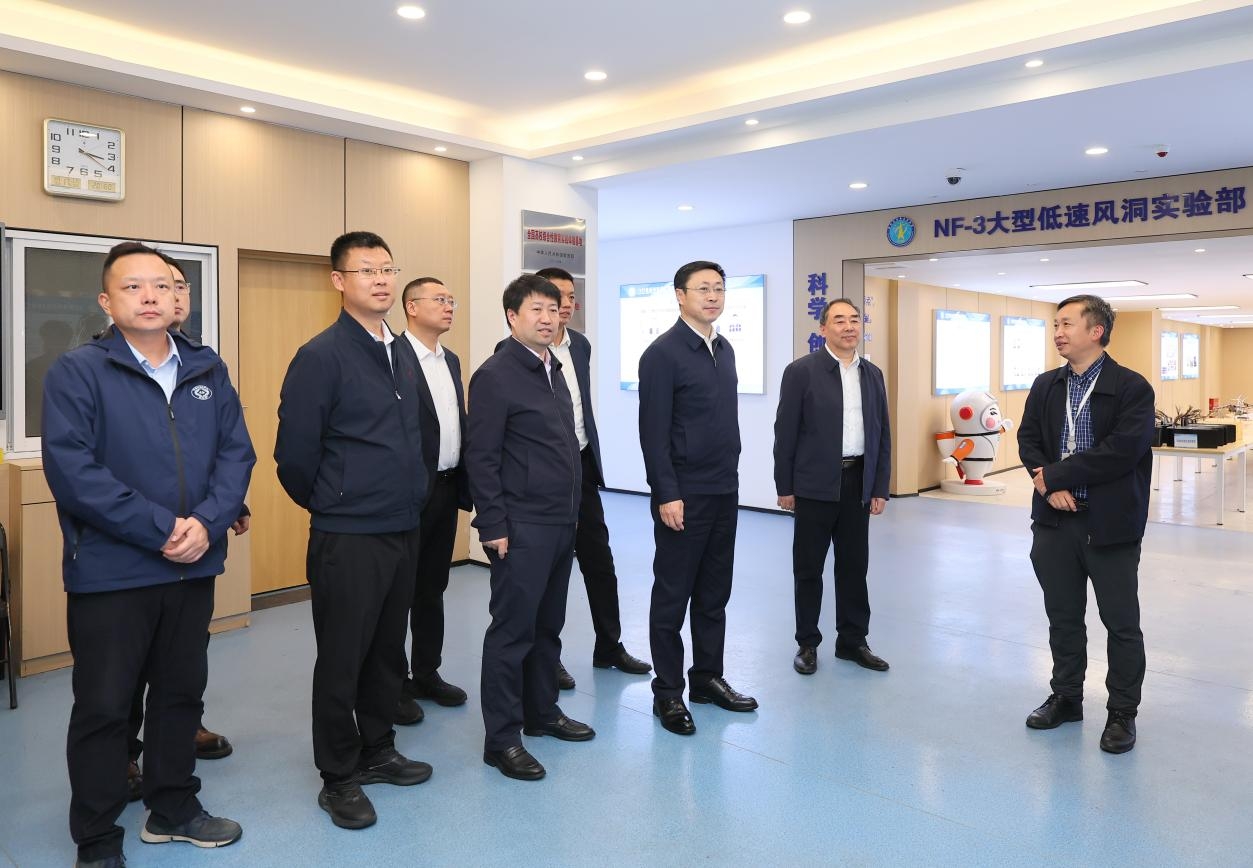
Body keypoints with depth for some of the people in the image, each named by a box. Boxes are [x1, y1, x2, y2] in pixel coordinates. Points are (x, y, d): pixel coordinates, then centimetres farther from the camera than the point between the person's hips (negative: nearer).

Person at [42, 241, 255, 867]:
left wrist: (207, 522, -15)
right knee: (103, 707, 7)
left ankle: (173, 809, 35)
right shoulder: (77, 372, -7)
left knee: (182, 692, 17)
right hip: (109, 573, -4)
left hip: (194, 567, 5)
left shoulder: (207, 370, 6)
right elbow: (71, 469, -17)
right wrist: (160, 530, -20)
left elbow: (236, 453, 2)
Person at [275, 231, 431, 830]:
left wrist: (411, 496, 15)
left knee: (387, 651, 17)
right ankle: (338, 778, 23)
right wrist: (329, 506, 2)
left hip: (404, 530, 6)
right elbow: (294, 453, -12)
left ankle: (377, 751, 35)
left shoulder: (404, 352, 8)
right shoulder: (321, 356, -13)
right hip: (347, 536, -6)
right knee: (342, 658, 7)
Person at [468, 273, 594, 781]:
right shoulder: (495, 376, -11)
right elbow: (481, 459, -14)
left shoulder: (554, 370, 13)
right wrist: (493, 526, -16)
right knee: (512, 631, 1)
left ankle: (542, 713, 32)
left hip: (561, 524, 8)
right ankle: (501, 739, 12)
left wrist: (571, 511, 15)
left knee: (547, 627, 17)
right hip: (521, 528, -8)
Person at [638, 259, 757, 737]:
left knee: (714, 593, 15)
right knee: (673, 595, 4)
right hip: (683, 495, -7)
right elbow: (653, 431, -15)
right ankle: (668, 693, 16)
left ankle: (707, 677, 28)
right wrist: (666, 495, -18)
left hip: (725, 491, 7)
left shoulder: (724, 349, 12)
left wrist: (730, 473, 13)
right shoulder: (663, 353, -11)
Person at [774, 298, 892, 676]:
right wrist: (784, 486, -7)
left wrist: (880, 487, 6)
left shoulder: (873, 374, 9)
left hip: (858, 483, 4)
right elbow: (785, 433, -6)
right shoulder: (801, 371, -6)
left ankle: (852, 640, 24)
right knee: (808, 567, 6)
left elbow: (882, 435, 10)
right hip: (815, 485, -4)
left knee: (854, 566, 11)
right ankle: (807, 643, 19)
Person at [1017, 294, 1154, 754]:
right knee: (1063, 616, 15)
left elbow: (1123, 451, -20)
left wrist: (1056, 475, -16)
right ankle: (1066, 697, 30)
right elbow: (1028, 440, 4)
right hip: (1055, 520, 5)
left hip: (1110, 524, -5)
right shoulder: (1044, 386, 9)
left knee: (1121, 623, 8)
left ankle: (1122, 712, 22)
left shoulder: (1132, 387, -9)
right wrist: (1049, 487, -13)